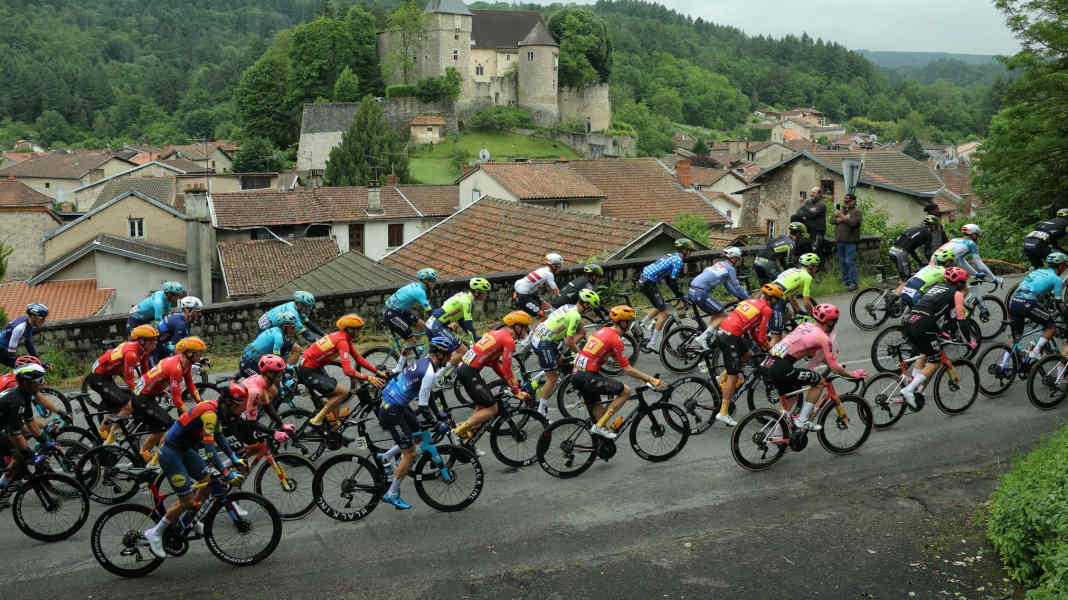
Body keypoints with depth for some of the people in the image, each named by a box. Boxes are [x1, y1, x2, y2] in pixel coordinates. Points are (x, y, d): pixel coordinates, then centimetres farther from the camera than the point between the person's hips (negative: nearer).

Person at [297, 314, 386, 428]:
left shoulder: (346, 338, 6)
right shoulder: (342, 341, -23)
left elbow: (358, 358, 11)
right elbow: (348, 370, -31)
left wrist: (377, 371, 5)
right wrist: (369, 378, -27)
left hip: (313, 368, 10)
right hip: (307, 372, -10)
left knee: (335, 394, 17)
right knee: (343, 392, -10)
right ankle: (317, 419, -4)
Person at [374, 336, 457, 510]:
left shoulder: (422, 362, 9)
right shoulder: (428, 372, -22)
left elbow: (425, 396, 21)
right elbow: (423, 406, -20)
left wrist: (439, 415, 21)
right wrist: (437, 424, -9)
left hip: (398, 406, 10)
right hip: (392, 412, -10)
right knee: (410, 453, -1)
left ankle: (385, 457, 26)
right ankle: (392, 494, 10)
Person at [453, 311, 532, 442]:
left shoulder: (497, 333, 19)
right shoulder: (508, 340, -10)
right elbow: (507, 369, -11)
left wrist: (510, 382, 23)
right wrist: (516, 391, -2)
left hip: (463, 368, 10)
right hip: (470, 373, -10)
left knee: (482, 405, 21)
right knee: (492, 409, -3)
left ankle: (467, 440, 22)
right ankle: (461, 430, -2)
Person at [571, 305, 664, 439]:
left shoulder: (603, 330, 17)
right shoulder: (615, 339, -11)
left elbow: (615, 357, 26)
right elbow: (627, 369, -11)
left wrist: (642, 376, 27)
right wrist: (650, 379, -4)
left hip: (576, 376, 9)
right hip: (589, 377, -9)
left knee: (596, 408, 21)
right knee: (626, 391, -2)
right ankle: (600, 425, -4)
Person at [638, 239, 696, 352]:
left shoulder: (672, 256, 21)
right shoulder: (678, 260, -8)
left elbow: (667, 278, 24)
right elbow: (673, 281, -14)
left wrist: (679, 294, 23)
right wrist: (680, 295, -3)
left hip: (643, 280, 10)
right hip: (649, 283, -10)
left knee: (660, 307, 24)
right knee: (664, 312, -4)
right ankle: (651, 345, -5)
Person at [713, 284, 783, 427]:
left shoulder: (751, 301, 23)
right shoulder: (766, 309, -1)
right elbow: (762, 336, -2)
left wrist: (761, 345, 33)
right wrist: (768, 349, 15)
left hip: (721, 333, 8)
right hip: (730, 337, -8)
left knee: (747, 354, 28)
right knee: (733, 375, -2)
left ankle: (724, 380, 19)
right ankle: (723, 413, -1)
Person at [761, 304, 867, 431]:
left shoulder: (805, 325, 20)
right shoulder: (823, 338, -3)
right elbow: (835, 368, 2)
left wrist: (832, 359, 38)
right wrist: (853, 374, 16)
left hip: (768, 363, 8)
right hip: (781, 368, -8)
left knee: (788, 400, 26)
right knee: (820, 382, 6)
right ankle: (802, 420, 6)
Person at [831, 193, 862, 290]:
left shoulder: (856, 211, -5)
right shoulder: (841, 209, 15)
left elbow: (852, 223, -20)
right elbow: (832, 220, 7)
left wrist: (842, 216, -22)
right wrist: (840, 219, -11)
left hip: (850, 241, -7)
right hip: (840, 240, 7)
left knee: (850, 262, -10)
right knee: (843, 261, 13)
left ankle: (853, 283, -7)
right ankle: (845, 280, 23)